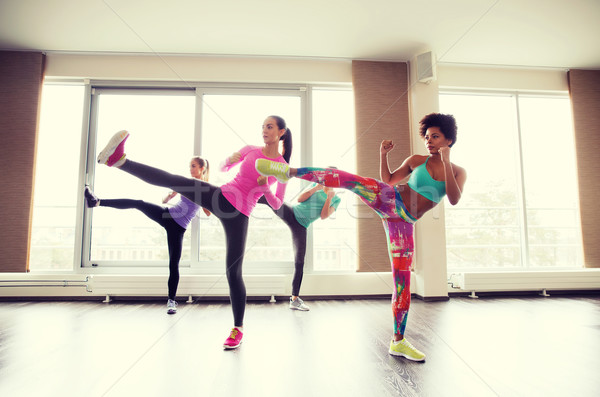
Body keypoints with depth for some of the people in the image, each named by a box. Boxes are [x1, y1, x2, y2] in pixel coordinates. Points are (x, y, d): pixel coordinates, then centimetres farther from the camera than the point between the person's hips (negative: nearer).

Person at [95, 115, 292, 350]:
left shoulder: (282, 167, 3)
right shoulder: (250, 150, 11)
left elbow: (277, 205, 4)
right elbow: (224, 168, 22)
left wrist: (266, 188, -16)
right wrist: (231, 159, -2)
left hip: (238, 214, -3)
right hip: (220, 196, 4)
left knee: (233, 271, -4)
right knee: (175, 181, -20)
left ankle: (238, 328, 11)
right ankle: (119, 160, -25)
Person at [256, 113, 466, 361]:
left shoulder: (458, 172, 11)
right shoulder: (417, 161, 10)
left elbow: (454, 199, -8)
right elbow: (388, 180, 15)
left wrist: (446, 162, -15)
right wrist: (383, 154, 0)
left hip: (403, 222, 1)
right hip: (388, 200, -1)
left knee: (403, 280, 0)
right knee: (348, 179, -28)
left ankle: (398, 342, 12)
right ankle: (290, 172, -21)